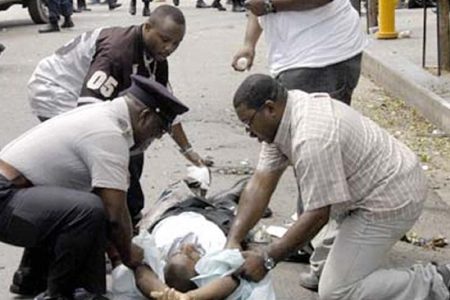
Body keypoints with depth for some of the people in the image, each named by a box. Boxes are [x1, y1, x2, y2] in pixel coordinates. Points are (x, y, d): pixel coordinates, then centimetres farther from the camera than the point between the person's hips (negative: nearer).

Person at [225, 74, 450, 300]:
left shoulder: (311, 139, -29)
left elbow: (318, 215, -27)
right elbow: (260, 184, -1)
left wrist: (266, 260, -22)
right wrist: (233, 242, -8)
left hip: (390, 200, -10)